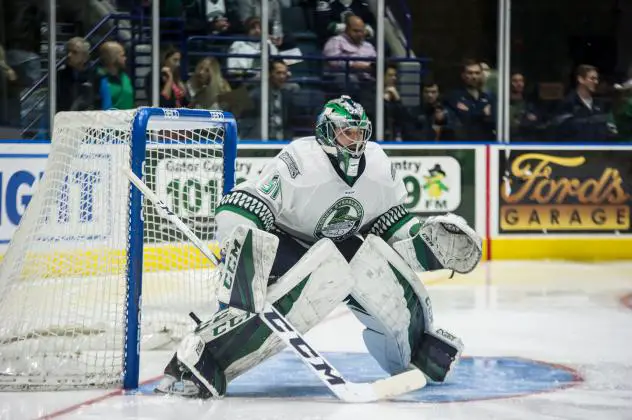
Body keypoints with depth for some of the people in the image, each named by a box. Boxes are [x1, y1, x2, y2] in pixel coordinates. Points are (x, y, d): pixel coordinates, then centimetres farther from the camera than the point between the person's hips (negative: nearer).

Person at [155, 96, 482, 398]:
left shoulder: (378, 166, -6)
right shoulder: (298, 162, -26)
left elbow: (393, 224, 7)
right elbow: (237, 212, -30)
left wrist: (433, 240, -8)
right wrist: (242, 260, -42)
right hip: (285, 246, -6)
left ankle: (418, 349, 9)